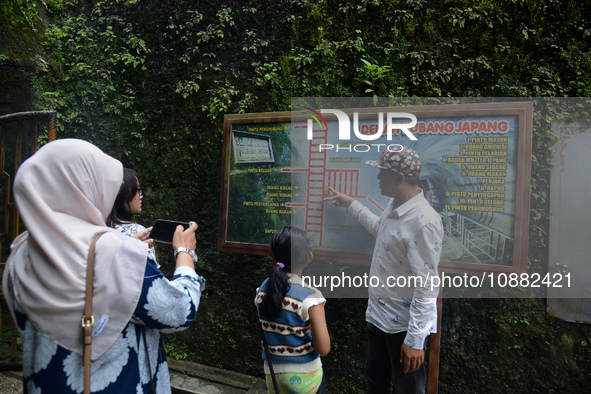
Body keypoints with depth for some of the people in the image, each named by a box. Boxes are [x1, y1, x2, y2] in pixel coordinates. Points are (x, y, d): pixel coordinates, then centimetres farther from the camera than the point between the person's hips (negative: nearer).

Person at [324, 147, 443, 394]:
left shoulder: (424, 222, -28)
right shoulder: (394, 206, 2)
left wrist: (415, 340, -23)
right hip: (379, 315, 9)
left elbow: (426, 287, -26)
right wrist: (351, 204, 31)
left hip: (404, 324, -9)